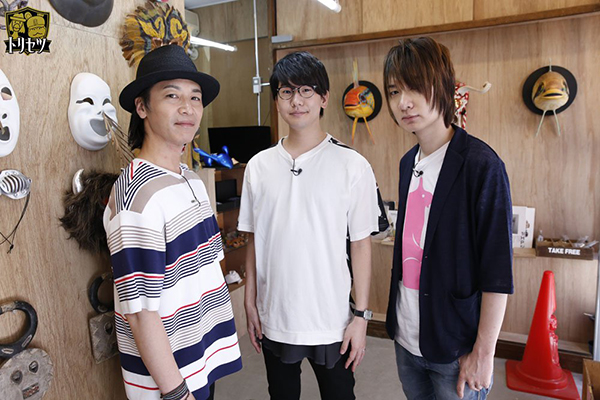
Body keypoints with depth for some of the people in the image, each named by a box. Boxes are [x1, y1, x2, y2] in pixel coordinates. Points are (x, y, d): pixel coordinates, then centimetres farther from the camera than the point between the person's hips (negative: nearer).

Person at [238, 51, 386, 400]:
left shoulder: (353, 165, -9)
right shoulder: (259, 166, 0)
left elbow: (361, 245, -6)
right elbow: (255, 242, 5)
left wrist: (361, 316, -7)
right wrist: (250, 304, 6)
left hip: (332, 321, -2)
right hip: (274, 318, 3)